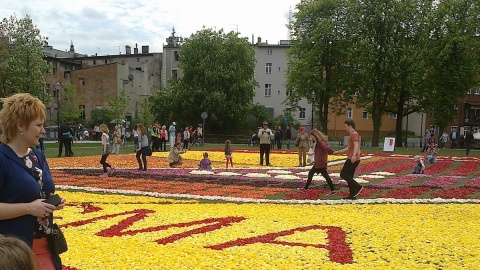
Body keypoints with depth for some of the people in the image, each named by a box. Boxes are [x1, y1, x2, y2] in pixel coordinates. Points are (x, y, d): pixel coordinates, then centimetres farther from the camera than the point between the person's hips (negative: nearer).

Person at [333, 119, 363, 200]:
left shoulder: (354, 134, -10)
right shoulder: (352, 134, 22)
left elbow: (356, 145, -25)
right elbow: (348, 148, 28)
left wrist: (354, 155, -39)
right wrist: (338, 152, 26)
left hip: (353, 159, -10)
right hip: (351, 159, 10)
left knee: (343, 174, -8)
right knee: (349, 176, 10)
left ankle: (358, 187, -13)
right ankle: (352, 195, 11)